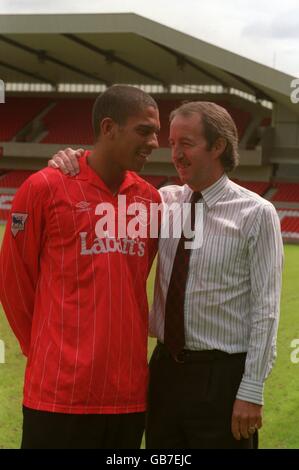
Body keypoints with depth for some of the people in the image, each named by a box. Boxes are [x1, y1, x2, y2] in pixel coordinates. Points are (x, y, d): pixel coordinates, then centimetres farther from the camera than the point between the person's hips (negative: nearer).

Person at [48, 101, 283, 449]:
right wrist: (70, 164, -7)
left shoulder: (257, 214, -7)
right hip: (166, 368, 5)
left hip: (222, 375, -5)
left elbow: (265, 310, -10)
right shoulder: (166, 201, 6)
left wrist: (251, 392, -14)